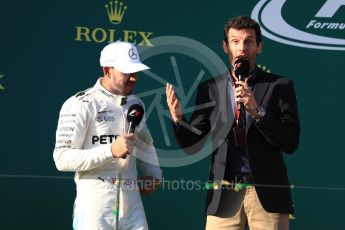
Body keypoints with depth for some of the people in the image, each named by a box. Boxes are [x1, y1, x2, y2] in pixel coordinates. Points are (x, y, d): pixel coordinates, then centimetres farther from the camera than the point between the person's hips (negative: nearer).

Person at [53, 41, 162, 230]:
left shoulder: (136, 104, 14)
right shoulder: (81, 105, -8)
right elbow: (62, 159, -14)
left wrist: (153, 173, 13)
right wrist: (111, 151, -22)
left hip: (132, 206, 6)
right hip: (94, 207, -6)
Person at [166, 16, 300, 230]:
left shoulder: (279, 86, 3)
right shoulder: (210, 89, 9)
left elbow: (291, 143, -5)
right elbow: (192, 145, 9)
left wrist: (256, 111, -17)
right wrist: (178, 118, -10)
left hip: (266, 193, -1)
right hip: (224, 195, 2)